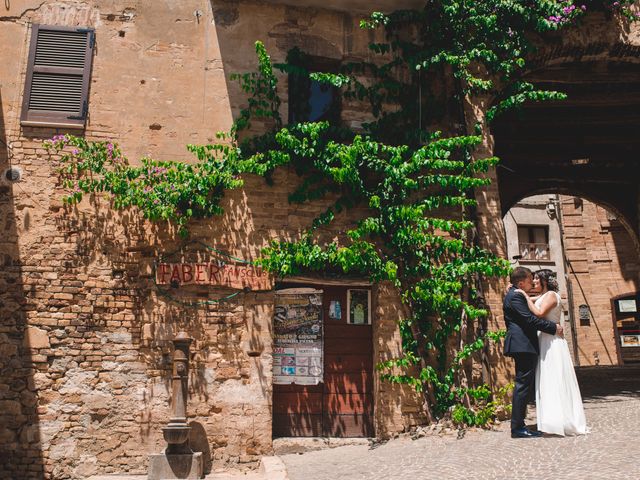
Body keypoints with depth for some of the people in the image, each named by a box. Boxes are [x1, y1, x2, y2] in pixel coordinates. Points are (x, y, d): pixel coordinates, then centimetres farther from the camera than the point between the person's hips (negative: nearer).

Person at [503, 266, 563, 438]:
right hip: (523, 346, -11)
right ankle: (518, 427, -6)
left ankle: (518, 425, 15)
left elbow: (526, 318, 27)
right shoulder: (515, 296, -12)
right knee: (523, 385, -9)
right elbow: (530, 319, -19)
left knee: (525, 386, 12)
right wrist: (554, 327, -12)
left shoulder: (515, 295, 21)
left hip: (523, 347, 11)